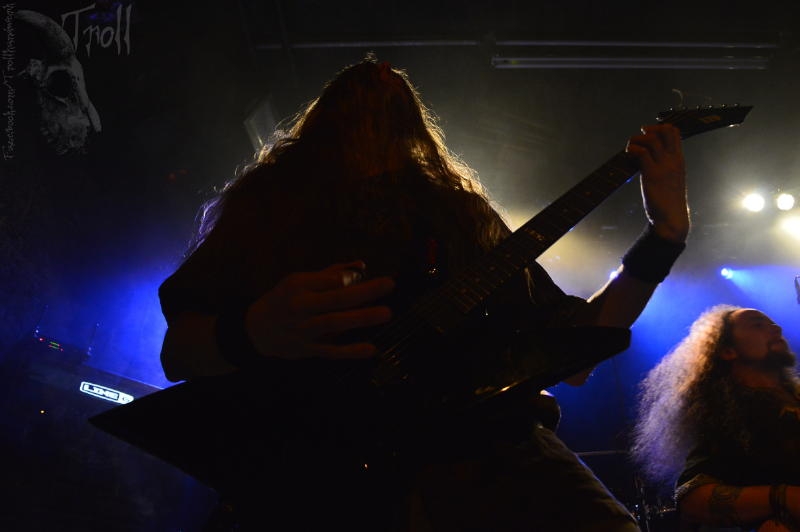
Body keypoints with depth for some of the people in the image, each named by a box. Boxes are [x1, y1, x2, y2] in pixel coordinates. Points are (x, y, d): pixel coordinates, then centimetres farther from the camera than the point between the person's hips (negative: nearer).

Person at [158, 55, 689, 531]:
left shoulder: (462, 211, 20)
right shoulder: (272, 202, 15)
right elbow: (177, 352, 8)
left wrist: (666, 235, 10)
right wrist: (250, 334, -14)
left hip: (483, 442, -1)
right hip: (325, 469, 2)